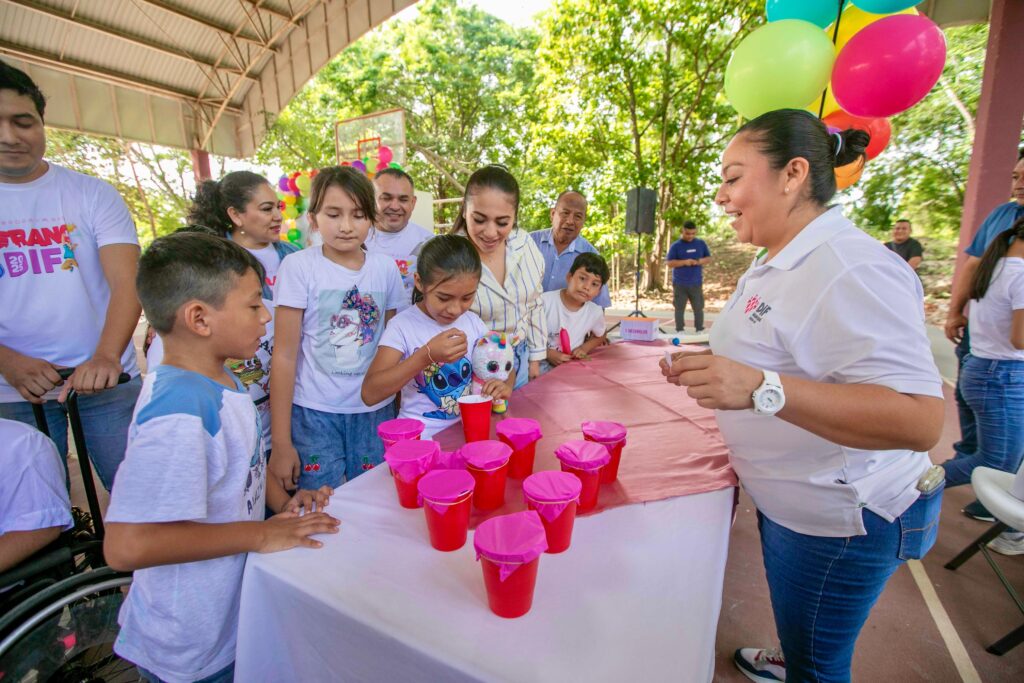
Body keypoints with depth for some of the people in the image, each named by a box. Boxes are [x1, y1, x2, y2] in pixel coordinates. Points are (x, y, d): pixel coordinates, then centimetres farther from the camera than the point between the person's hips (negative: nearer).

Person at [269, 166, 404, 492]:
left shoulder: (386, 267, 1)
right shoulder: (299, 266, -8)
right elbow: (285, 356, -7)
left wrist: (397, 412, 7)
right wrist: (281, 443, -6)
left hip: (376, 410, 3)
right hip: (314, 415, -2)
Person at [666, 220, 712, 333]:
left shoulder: (701, 244, 7)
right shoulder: (676, 246, -2)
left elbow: (709, 258, 10)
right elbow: (669, 263, -7)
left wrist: (699, 261, -12)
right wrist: (684, 262, -20)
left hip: (696, 283, 2)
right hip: (680, 284, -2)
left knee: (698, 308, 5)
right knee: (679, 308, 3)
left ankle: (700, 331, 16)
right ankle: (680, 332, 12)